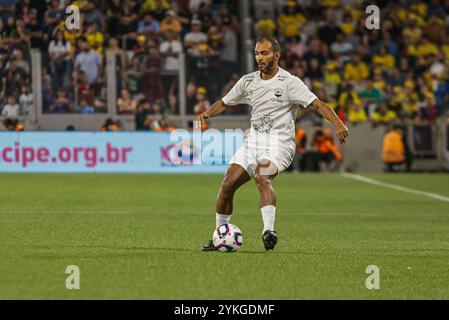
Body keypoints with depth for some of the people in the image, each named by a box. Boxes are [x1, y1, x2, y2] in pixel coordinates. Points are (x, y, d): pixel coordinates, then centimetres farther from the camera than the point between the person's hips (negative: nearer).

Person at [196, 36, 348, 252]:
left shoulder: (289, 82, -6)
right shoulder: (248, 81, 10)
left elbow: (318, 104, -13)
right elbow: (224, 103, 23)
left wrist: (338, 124, -29)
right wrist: (206, 114, 2)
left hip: (279, 142, -6)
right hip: (253, 140, 6)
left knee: (262, 178, -34)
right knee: (227, 185, -5)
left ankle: (269, 231, -45)